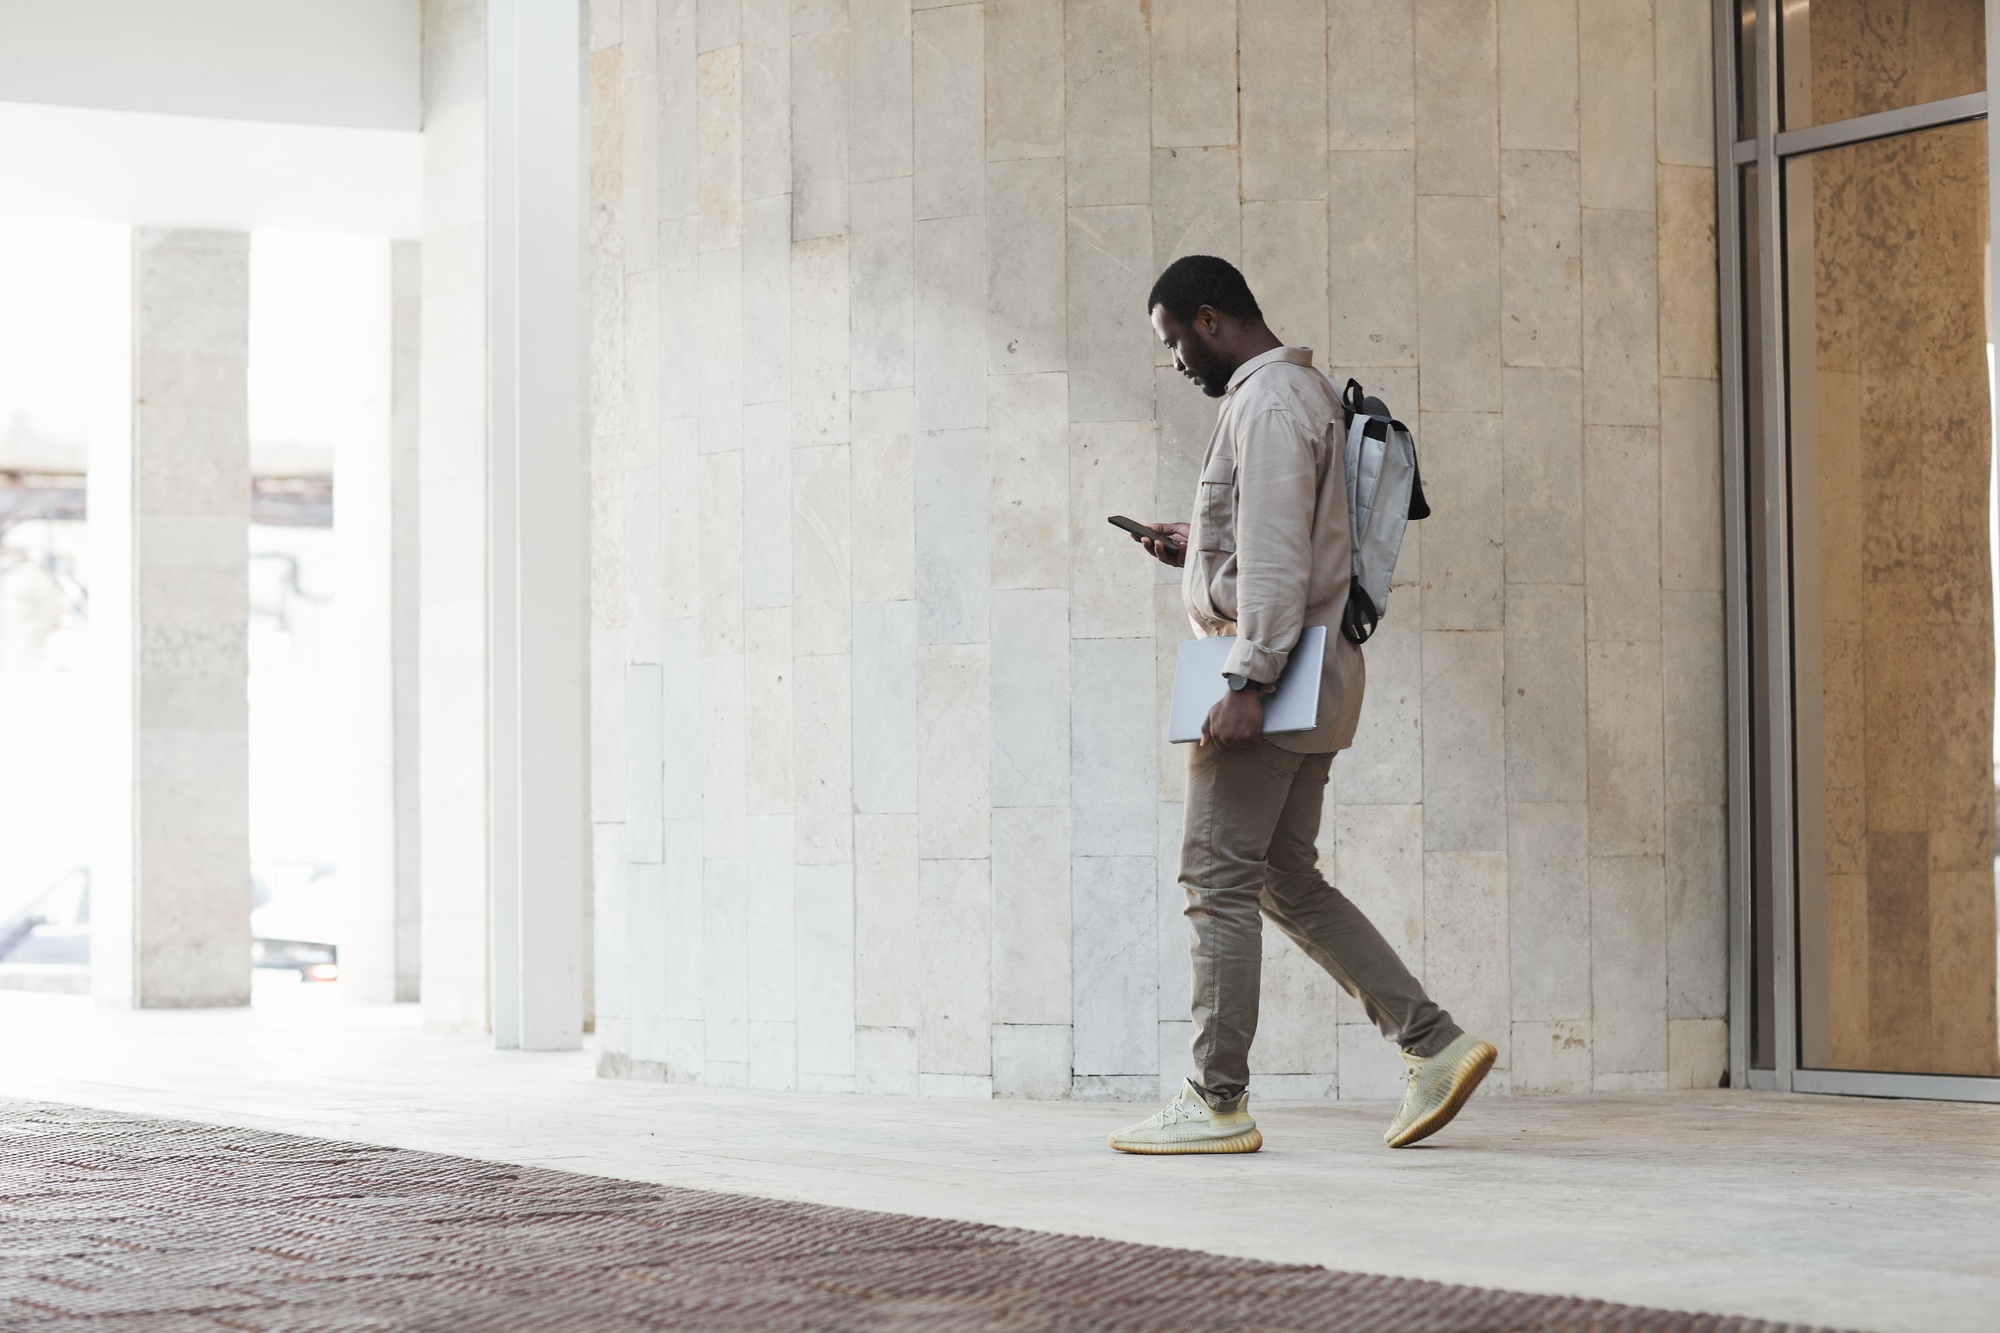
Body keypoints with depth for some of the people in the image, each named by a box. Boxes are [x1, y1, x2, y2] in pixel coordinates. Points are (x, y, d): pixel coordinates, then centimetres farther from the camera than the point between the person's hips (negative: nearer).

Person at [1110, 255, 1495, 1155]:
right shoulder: (1303, 390, 20)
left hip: (1274, 676, -10)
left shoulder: (1268, 400, -13)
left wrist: (1247, 684, -25)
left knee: (1218, 881, -6)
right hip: (1306, 676, 10)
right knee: (1289, 884, 13)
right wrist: (1197, 548, 17)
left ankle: (1217, 1104, -3)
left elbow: (1278, 554, -21)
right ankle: (1435, 1046, 9)